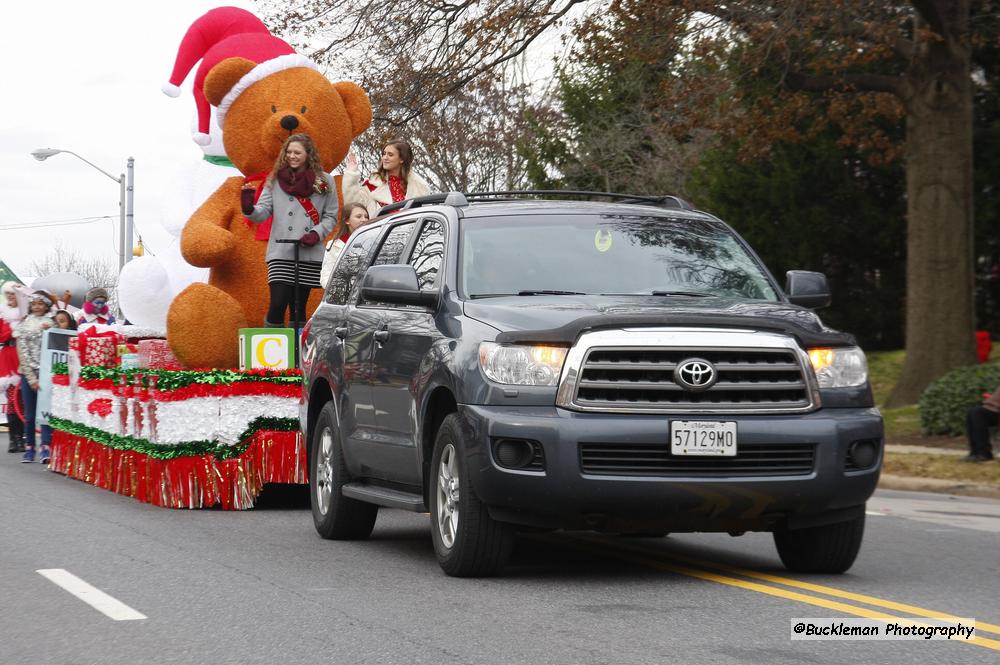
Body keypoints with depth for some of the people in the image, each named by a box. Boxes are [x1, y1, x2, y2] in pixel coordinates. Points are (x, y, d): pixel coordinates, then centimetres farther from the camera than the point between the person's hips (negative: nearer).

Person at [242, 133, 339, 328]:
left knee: (299, 308, 5)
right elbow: (262, 212, 2)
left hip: (310, 254, 1)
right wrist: (249, 209, -20)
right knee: (278, 304, -13)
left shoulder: (324, 182, 6)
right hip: (281, 253, -1)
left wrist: (317, 233, -8)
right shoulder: (275, 180, 7)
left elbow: (331, 216, 9)